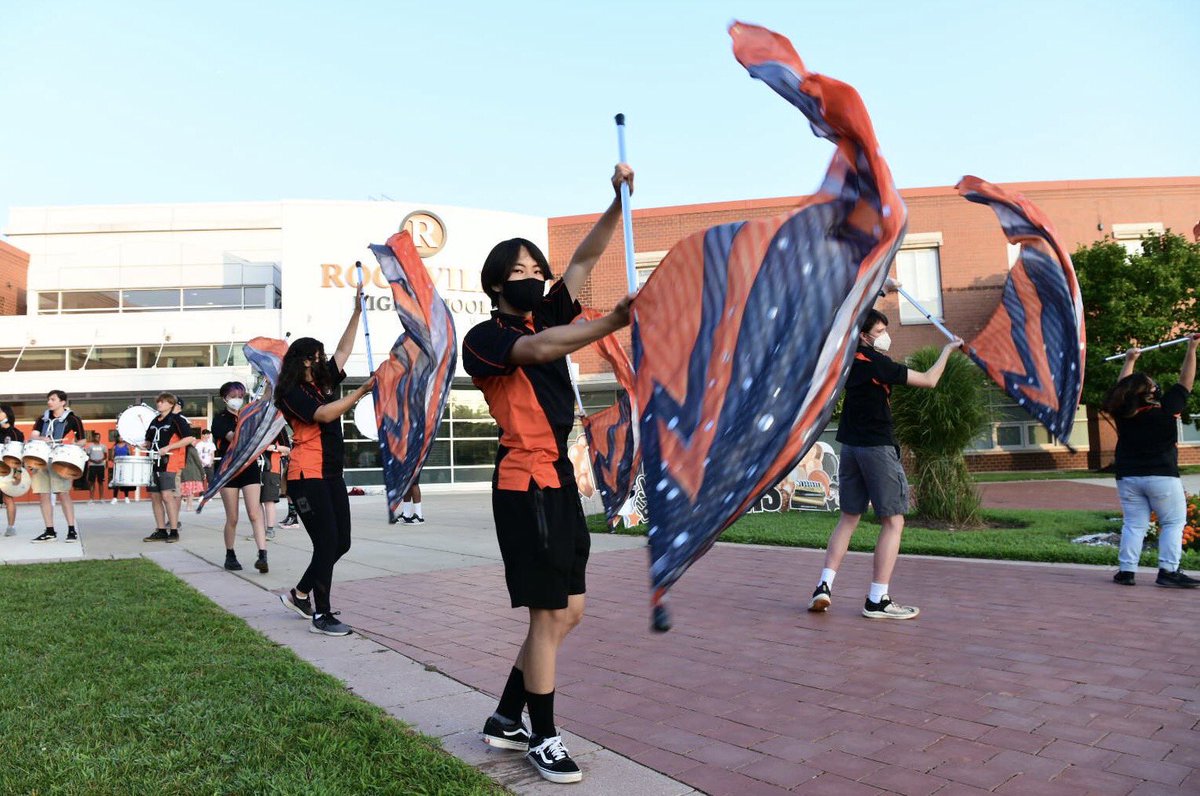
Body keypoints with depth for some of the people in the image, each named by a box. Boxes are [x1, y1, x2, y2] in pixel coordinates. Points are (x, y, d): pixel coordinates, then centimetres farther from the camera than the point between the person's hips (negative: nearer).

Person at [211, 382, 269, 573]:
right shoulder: (220, 419, 0)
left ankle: (263, 555, -19)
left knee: (255, 514, -11)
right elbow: (233, 437, -20)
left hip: (250, 467, 2)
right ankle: (230, 555, 22)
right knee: (232, 518, 5)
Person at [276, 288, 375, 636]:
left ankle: (299, 595, 25)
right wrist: (361, 392, -24)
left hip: (331, 474, 8)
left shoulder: (324, 383, 13)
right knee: (327, 543, -9)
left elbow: (343, 350, 19)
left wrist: (357, 311, 17)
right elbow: (325, 414, -22)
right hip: (307, 475, -8)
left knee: (340, 543, 8)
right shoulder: (292, 392, -8)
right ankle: (322, 616, 2)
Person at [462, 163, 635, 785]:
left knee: (568, 611, 12)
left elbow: (584, 261, 9)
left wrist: (620, 199, -3)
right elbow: (537, 350, -26)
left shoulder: (545, 316, 14)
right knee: (549, 614, -3)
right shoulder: (483, 339, -7)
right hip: (526, 483, -8)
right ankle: (542, 738, 15)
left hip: (560, 478, 8)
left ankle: (505, 720, 27)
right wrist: (614, 321, -37)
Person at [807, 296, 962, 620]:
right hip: (877, 447, -8)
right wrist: (947, 349, 5)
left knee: (848, 517, 12)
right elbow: (929, 380, -10)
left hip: (850, 446, 8)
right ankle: (877, 601, -5)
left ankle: (824, 587, 3)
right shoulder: (877, 363, -14)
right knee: (893, 521, -2)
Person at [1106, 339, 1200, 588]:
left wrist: (1130, 361, 28)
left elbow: (1122, 388, 16)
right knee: (1173, 523, 5)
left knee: (1133, 524, 7)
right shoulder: (1165, 409, -11)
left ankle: (1126, 570, 5)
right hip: (1161, 476, -4)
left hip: (1127, 477, 4)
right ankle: (1168, 571, -2)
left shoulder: (1122, 412, -3)